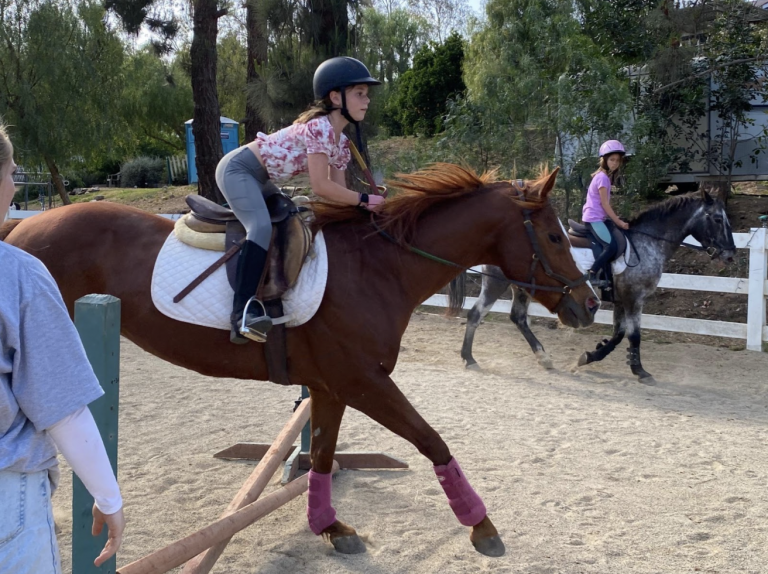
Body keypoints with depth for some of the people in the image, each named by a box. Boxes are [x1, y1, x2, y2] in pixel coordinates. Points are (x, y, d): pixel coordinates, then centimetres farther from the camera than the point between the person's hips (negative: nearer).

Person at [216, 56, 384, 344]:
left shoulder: (341, 143, 7)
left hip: (259, 180, 11)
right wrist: (363, 199, -20)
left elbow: (338, 191, 8)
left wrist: (361, 204, -5)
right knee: (262, 227, -31)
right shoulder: (320, 127, -22)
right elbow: (320, 187, -26)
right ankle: (243, 312, -39)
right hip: (238, 169, -11)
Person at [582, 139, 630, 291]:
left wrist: (617, 220, 12)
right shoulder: (603, 178, -16)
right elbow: (605, 204, -17)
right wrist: (618, 222, -13)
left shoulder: (606, 176, 14)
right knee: (611, 246, -22)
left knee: (621, 241, 1)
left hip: (601, 217, 10)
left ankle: (607, 278, 2)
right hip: (594, 218, -10)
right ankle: (592, 275, -11)